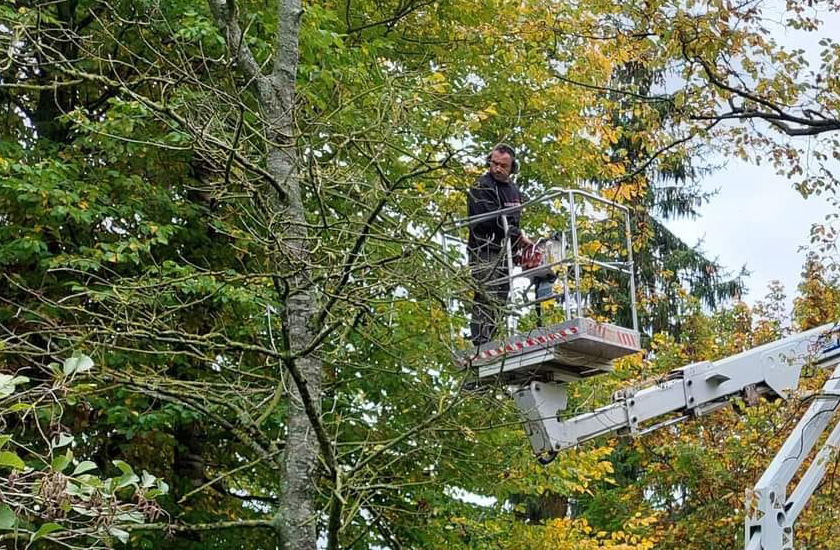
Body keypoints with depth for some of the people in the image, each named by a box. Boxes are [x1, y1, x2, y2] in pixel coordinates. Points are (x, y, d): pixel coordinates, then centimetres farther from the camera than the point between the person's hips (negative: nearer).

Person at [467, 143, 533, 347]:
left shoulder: (513, 189, 20)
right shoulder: (482, 187, -7)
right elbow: (491, 220, -16)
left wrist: (518, 244, 10)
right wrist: (519, 236, -10)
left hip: (504, 252, 8)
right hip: (485, 251, -8)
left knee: (500, 300, 5)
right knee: (488, 298, -16)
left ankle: (486, 344, 6)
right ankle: (480, 344, -20)